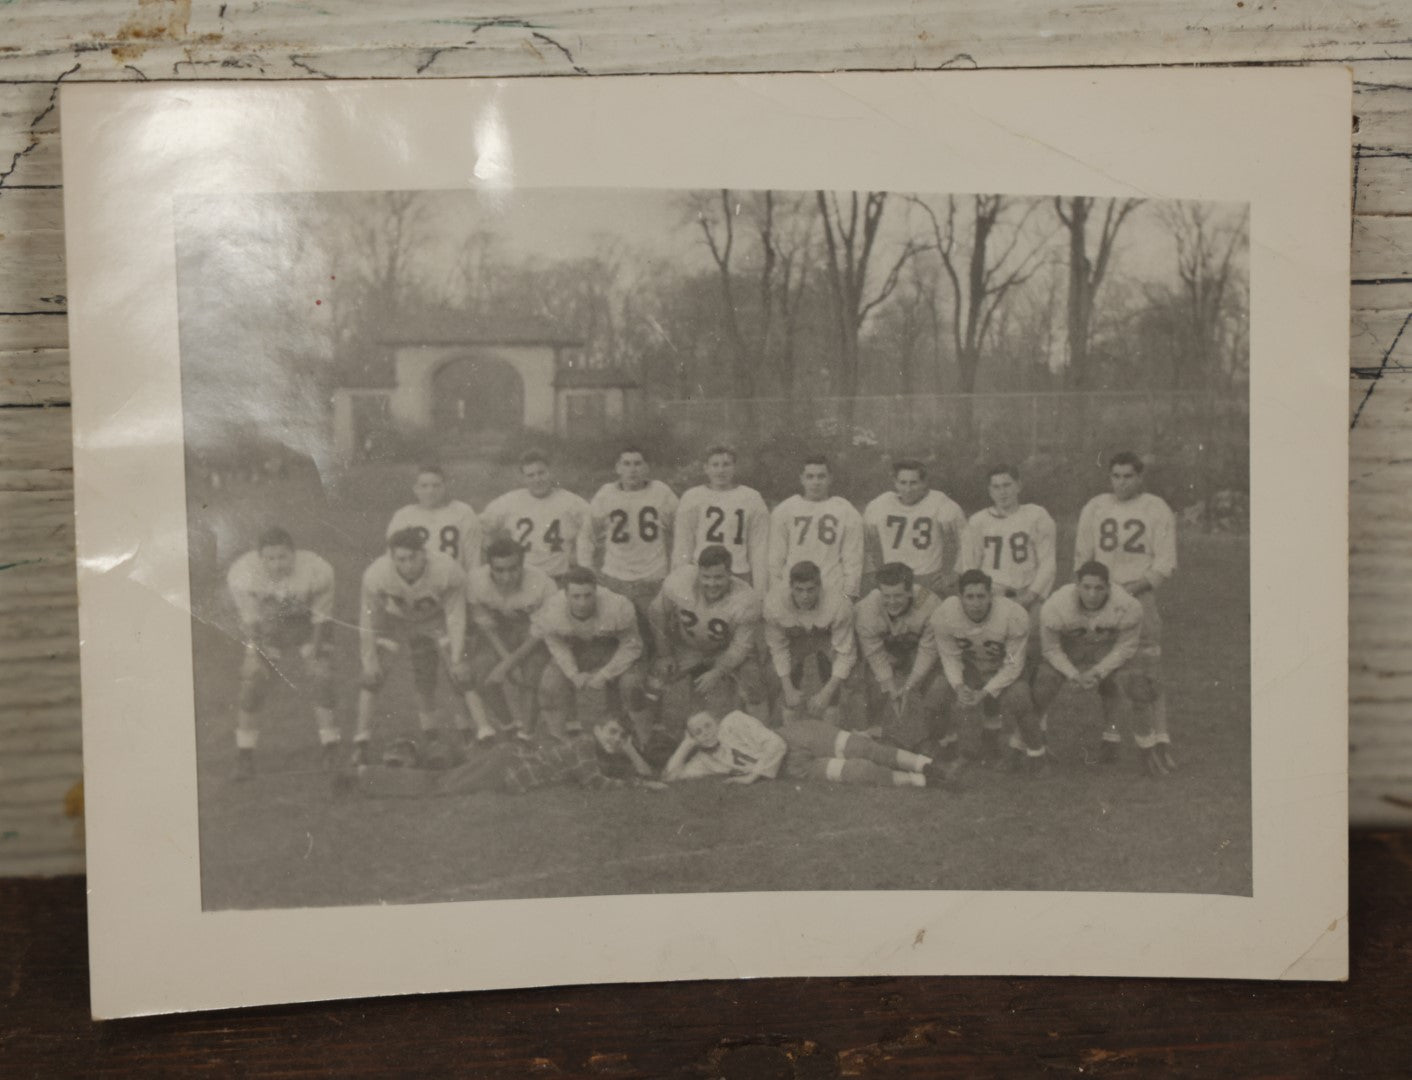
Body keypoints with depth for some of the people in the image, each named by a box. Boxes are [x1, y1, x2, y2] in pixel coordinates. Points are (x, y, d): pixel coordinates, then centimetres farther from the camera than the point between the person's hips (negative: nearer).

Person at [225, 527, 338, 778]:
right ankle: (244, 755, 1)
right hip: (267, 629, 1)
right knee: (251, 683, -12)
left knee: (323, 679, -15)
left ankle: (333, 749, 1)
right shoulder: (242, 575, -24)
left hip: (307, 627, -1)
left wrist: (313, 652, -15)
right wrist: (256, 652, -16)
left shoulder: (317, 571, -28)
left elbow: (322, 617, -14)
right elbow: (249, 619, -12)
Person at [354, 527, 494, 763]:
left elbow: (455, 617, -21)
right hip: (393, 618, 1)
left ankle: (486, 734, -9)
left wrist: (457, 659, -22)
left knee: (460, 673, -13)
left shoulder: (447, 571, -33)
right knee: (372, 673, -12)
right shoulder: (376, 575, -31)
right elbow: (369, 617, -16)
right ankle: (362, 739, 0)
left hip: (433, 618, -1)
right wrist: (369, 658, -14)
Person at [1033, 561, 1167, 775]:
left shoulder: (1127, 607, -30)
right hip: (1067, 649, 0)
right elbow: (1051, 648, -15)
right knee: (1039, 686, -16)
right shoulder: (1055, 607, -31)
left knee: (1136, 685, -17)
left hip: (1109, 650, 0)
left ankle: (1149, 750, 7)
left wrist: (1098, 672, -23)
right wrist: (1073, 674, -25)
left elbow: (1126, 646, -15)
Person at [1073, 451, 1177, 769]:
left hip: (1140, 597, -3)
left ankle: (1160, 740, -1)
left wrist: (1132, 588, -13)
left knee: (1150, 673, -5)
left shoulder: (1157, 510, 1)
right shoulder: (1094, 508, 10)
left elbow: (1166, 566, -2)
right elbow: (1082, 557, 13)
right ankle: (1111, 737, 12)